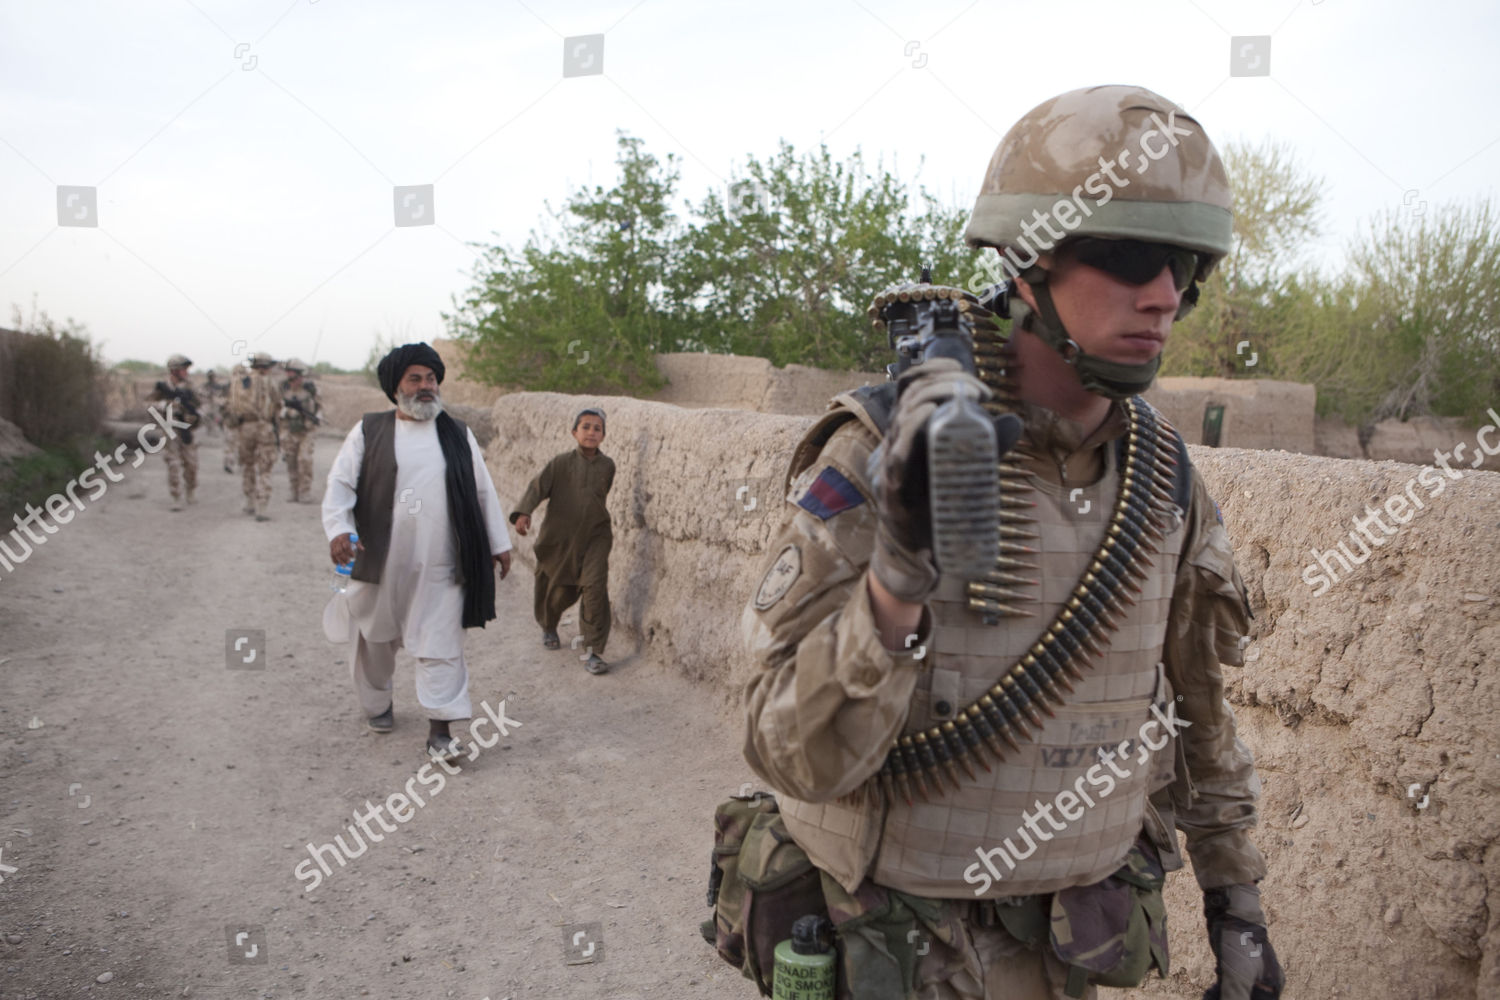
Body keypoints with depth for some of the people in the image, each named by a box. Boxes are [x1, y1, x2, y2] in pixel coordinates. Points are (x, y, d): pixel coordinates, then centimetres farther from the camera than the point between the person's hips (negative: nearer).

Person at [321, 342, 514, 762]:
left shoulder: (457, 435, 7)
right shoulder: (369, 431, 2)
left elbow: (483, 491, 10)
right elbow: (340, 483, -1)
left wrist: (499, 543, 10)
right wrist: (338, 529, -17)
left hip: (441, 565, 0)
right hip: (382, 561, 0)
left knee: (441, 645, -3)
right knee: (377, 639, 16)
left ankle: (440, 730, 1)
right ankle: (377, 704, 40)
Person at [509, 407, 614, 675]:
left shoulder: (607, 466, 1)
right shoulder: (561, 463, -7)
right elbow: (538, 487, -16)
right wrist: (523, 512, -31)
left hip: (595, 536, 1)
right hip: (560, 536, -1)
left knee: (595, 587, -15)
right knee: (558, 590, 12)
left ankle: (592, 652, -10)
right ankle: (548, 626, 47)